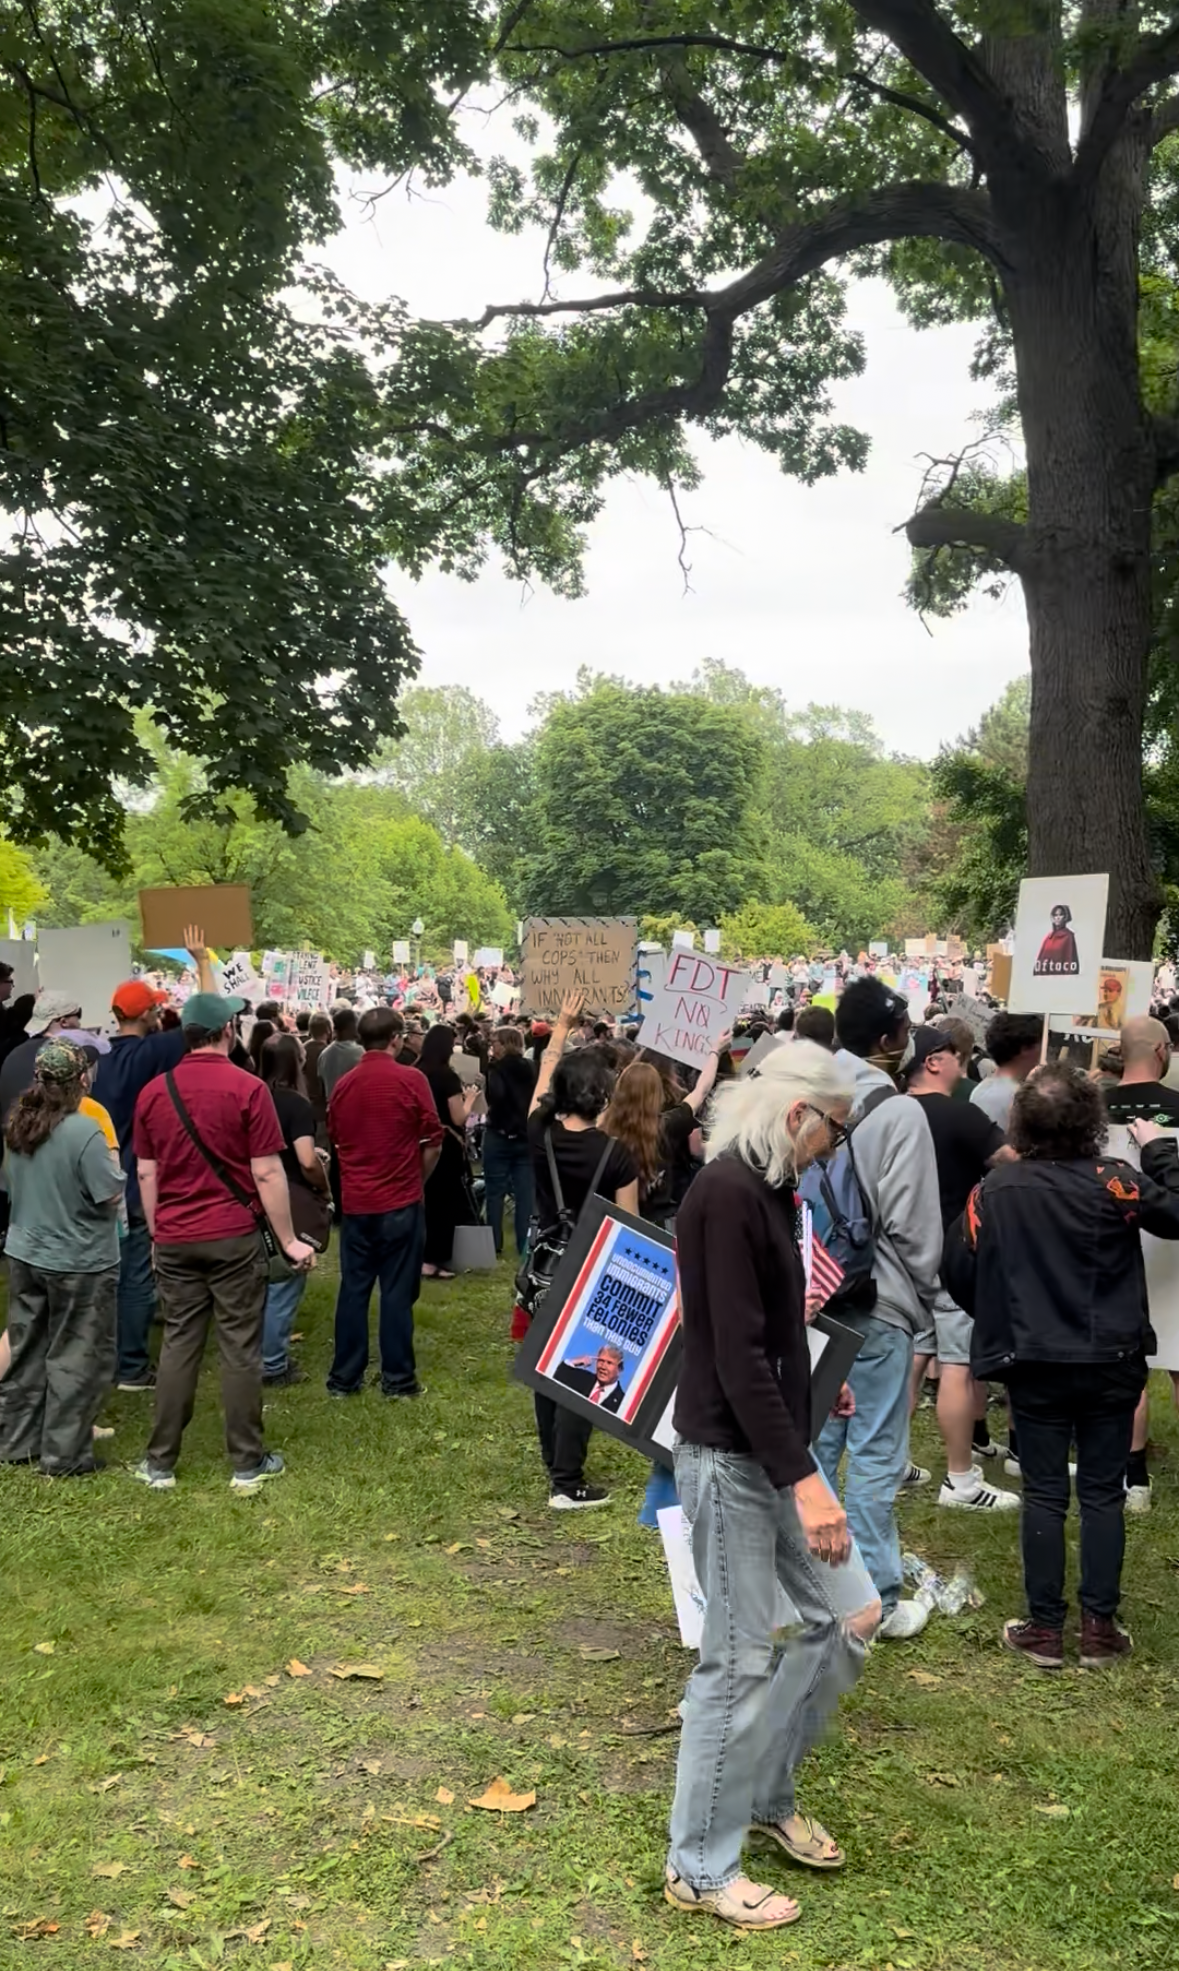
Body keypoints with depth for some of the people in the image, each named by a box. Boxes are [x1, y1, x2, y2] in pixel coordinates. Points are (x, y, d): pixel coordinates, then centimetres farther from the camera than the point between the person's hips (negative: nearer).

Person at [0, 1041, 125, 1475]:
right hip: (79, 1262, -7)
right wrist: (114, 1171, -1)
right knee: (76, 1359, 6)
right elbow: (111, 1195, -20)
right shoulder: (84, 1131, -23)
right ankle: (64, 1455, 12)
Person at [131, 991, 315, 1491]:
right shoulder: (248, 1088, -11)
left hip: (175, 1241, 4)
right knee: (240, 1350, 4)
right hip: (235, 1237, -4)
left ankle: (160, 1463, 15)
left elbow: (146, 1173, 8)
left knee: (178, 1346, 11)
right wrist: (289, 1240, -3)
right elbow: (267, 1173, -11)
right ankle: (247, 1464, 11)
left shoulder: (154, 1092, 3)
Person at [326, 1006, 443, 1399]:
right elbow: (432, 1143, -5)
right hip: (400, 1202, -4)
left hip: (355, 1202, 4)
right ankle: (398, 1379, 7)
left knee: (353, 1289, 9)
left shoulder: (343, 1084, 3)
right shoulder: (411, 1080, -10)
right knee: (397, 1291, 2)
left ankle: (343, 1377, 13)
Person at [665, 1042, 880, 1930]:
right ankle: (699, 1868, 20)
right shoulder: (727, 1193, -21)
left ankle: (767, 1793, 31)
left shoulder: (766, 1187, 8)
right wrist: (804, 1479, -26)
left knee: (852, 1613, 14)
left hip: (775, 1444, 10)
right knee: (741, 1657, 1)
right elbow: (737, 1355, -25)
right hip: (729, 1454, -10)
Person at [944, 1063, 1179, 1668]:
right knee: (1103, 1494, 11)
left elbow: (958, 1268, -4)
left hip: (1034, 1364, 1)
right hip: (1111, 1363, -1)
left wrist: (999, 1319, 14)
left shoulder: (996, 1188, -8)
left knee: (1044, 1494, 9)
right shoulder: (1113, 1181, -14)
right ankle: (1099, 1628, 15)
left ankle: (1044, 1629, 13)